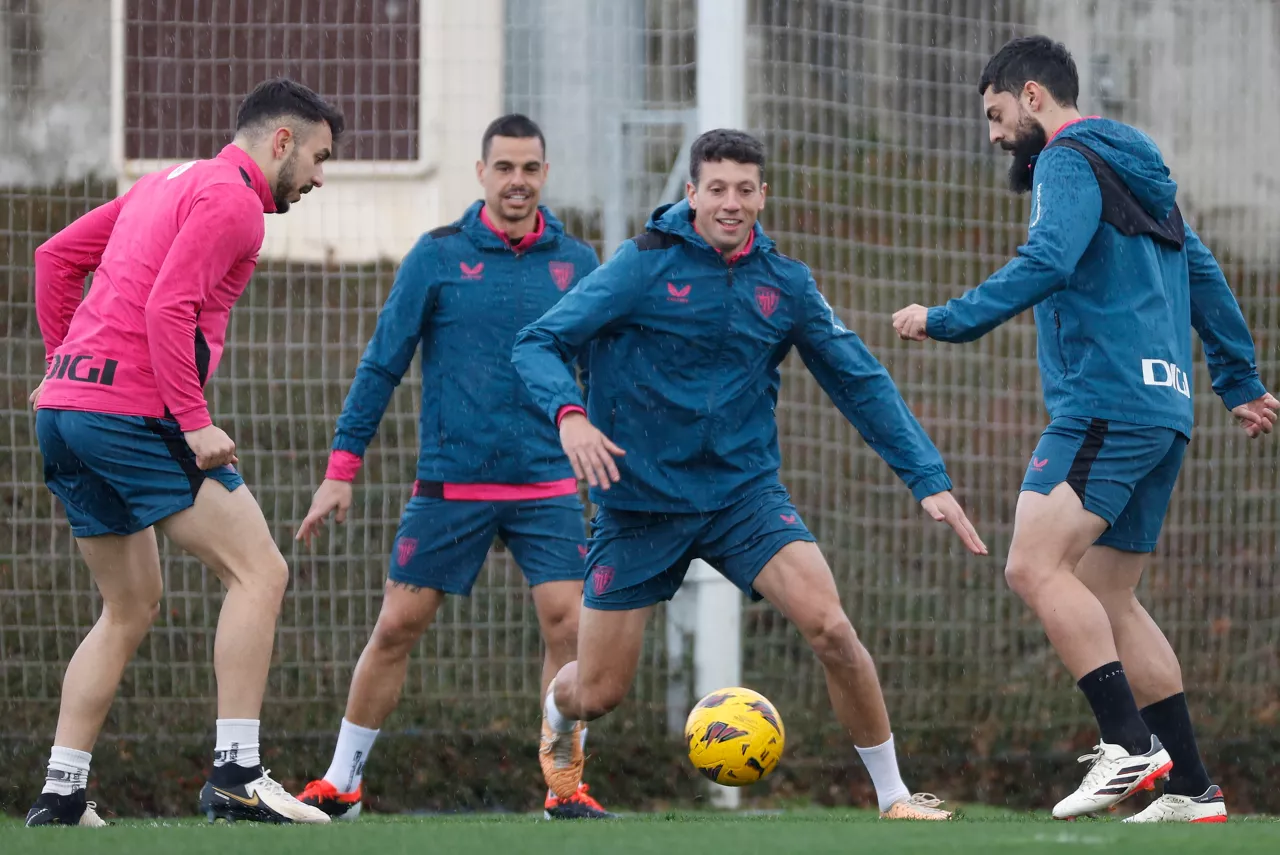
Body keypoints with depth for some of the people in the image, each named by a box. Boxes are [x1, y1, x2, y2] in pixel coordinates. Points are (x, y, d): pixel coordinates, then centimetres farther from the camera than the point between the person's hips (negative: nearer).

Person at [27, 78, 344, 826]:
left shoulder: (170, 184, 22)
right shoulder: (231, 199, -7)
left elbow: (56, 256, 26)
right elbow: (168, 309, -19)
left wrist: (65, 361, 25)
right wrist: (195, 425, -18)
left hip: (65, 408, 10)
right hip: (135, 411, -10)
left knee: (132, 608, 17)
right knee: (260, 572, -7)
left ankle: (61, 793, 12)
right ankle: (237, 775, -14)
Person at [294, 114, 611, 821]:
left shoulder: (574, 263, 5)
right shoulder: (438, 257, -1)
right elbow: (381, 366, 2)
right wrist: (341, 470, -2)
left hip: (546, 484, 1)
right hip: (450, 485, -1)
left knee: (567, 625, -11)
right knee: (396, 629, 1)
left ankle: (566, 787, 1)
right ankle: (341, 784, 15)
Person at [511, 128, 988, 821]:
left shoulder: (784, 283, 1)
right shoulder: (646, 264, -9)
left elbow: (862, 385, 6)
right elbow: (536, 344, -10)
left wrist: (928, 480, -1)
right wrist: (569, 414, -30)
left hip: (744, 489, 2)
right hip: (640, 498, -2)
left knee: (828, 626, -21)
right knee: (597, 692, 3)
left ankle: (894, 794, -7)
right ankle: (558, 724, 43)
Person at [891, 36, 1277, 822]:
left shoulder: (1068, 164, -5)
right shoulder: (1138, 173, 25)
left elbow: (1046, 263, -22)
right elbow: (1204, 277, 30)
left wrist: (946, 321, -17)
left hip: (1105, 404, -10)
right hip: (1164, 412, 10)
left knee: (1036, 566, -17)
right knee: (1108, 599, 9)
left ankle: (1130, 743, -27)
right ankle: (1191, 787, 5)